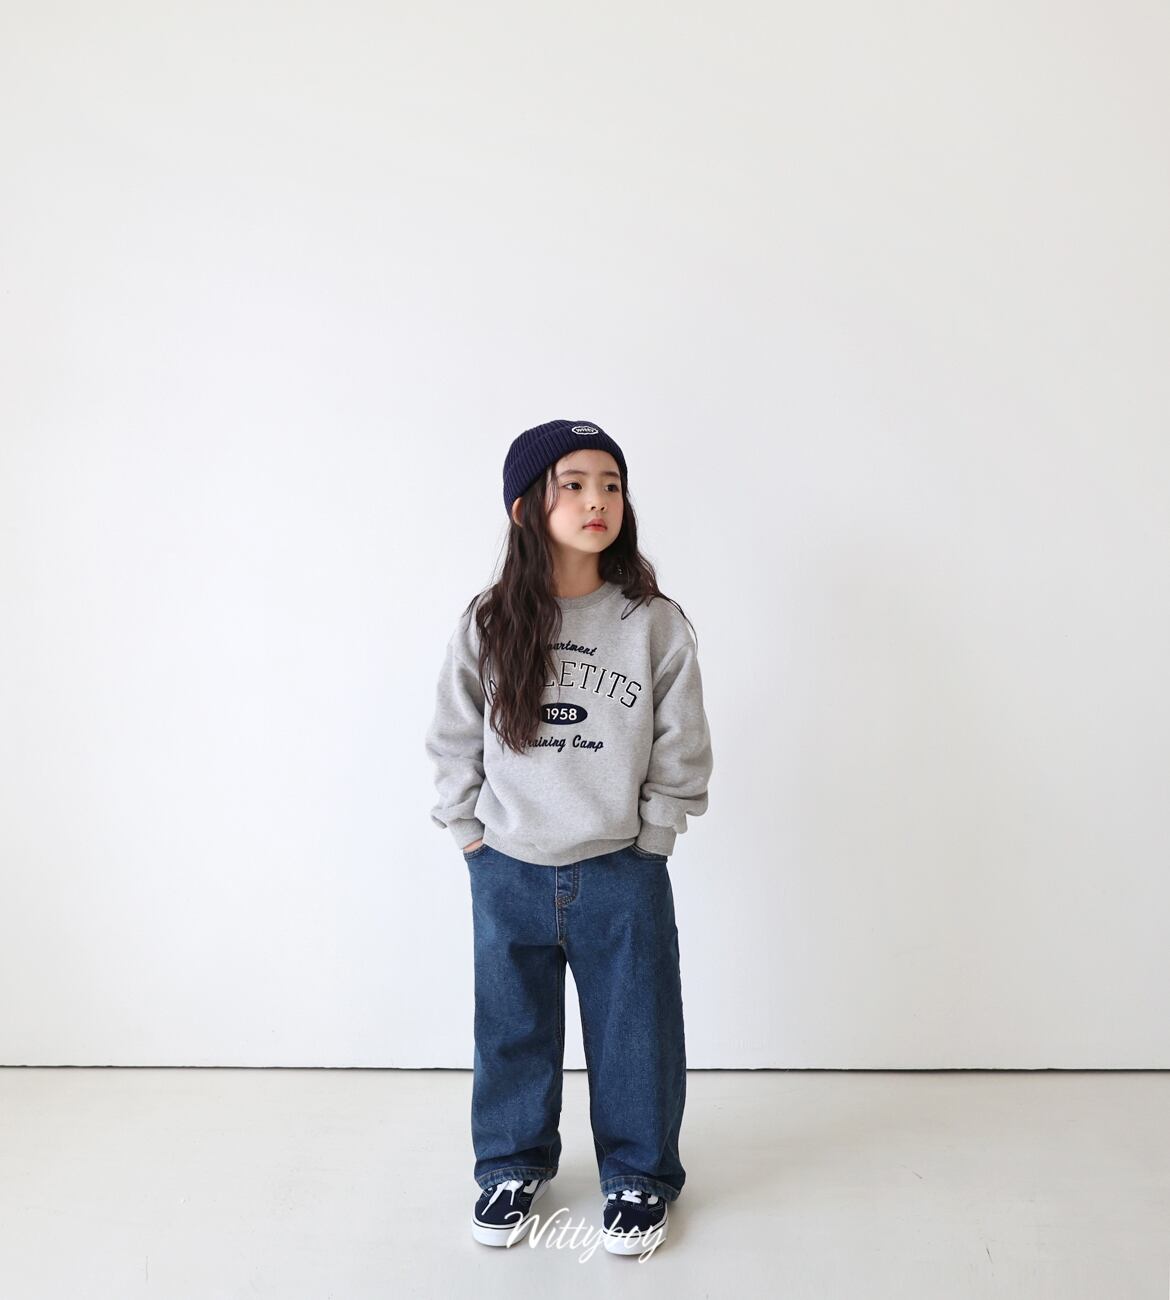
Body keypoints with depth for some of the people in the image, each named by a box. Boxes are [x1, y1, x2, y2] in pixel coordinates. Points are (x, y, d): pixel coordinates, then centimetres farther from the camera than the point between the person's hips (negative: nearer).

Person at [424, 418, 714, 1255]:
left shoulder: (657, 625, -9)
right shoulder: (488, 625, -6)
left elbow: (681, 753, -2)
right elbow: (454, 741, 3)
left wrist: (644, 844, -3)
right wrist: (472, 836, 1)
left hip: (621, 875, -1)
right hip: (508, 875, 1)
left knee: (632, 1031, 12)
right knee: (512, 1029, 18)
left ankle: (640, 1173, 35)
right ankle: (515, 1163, 41)